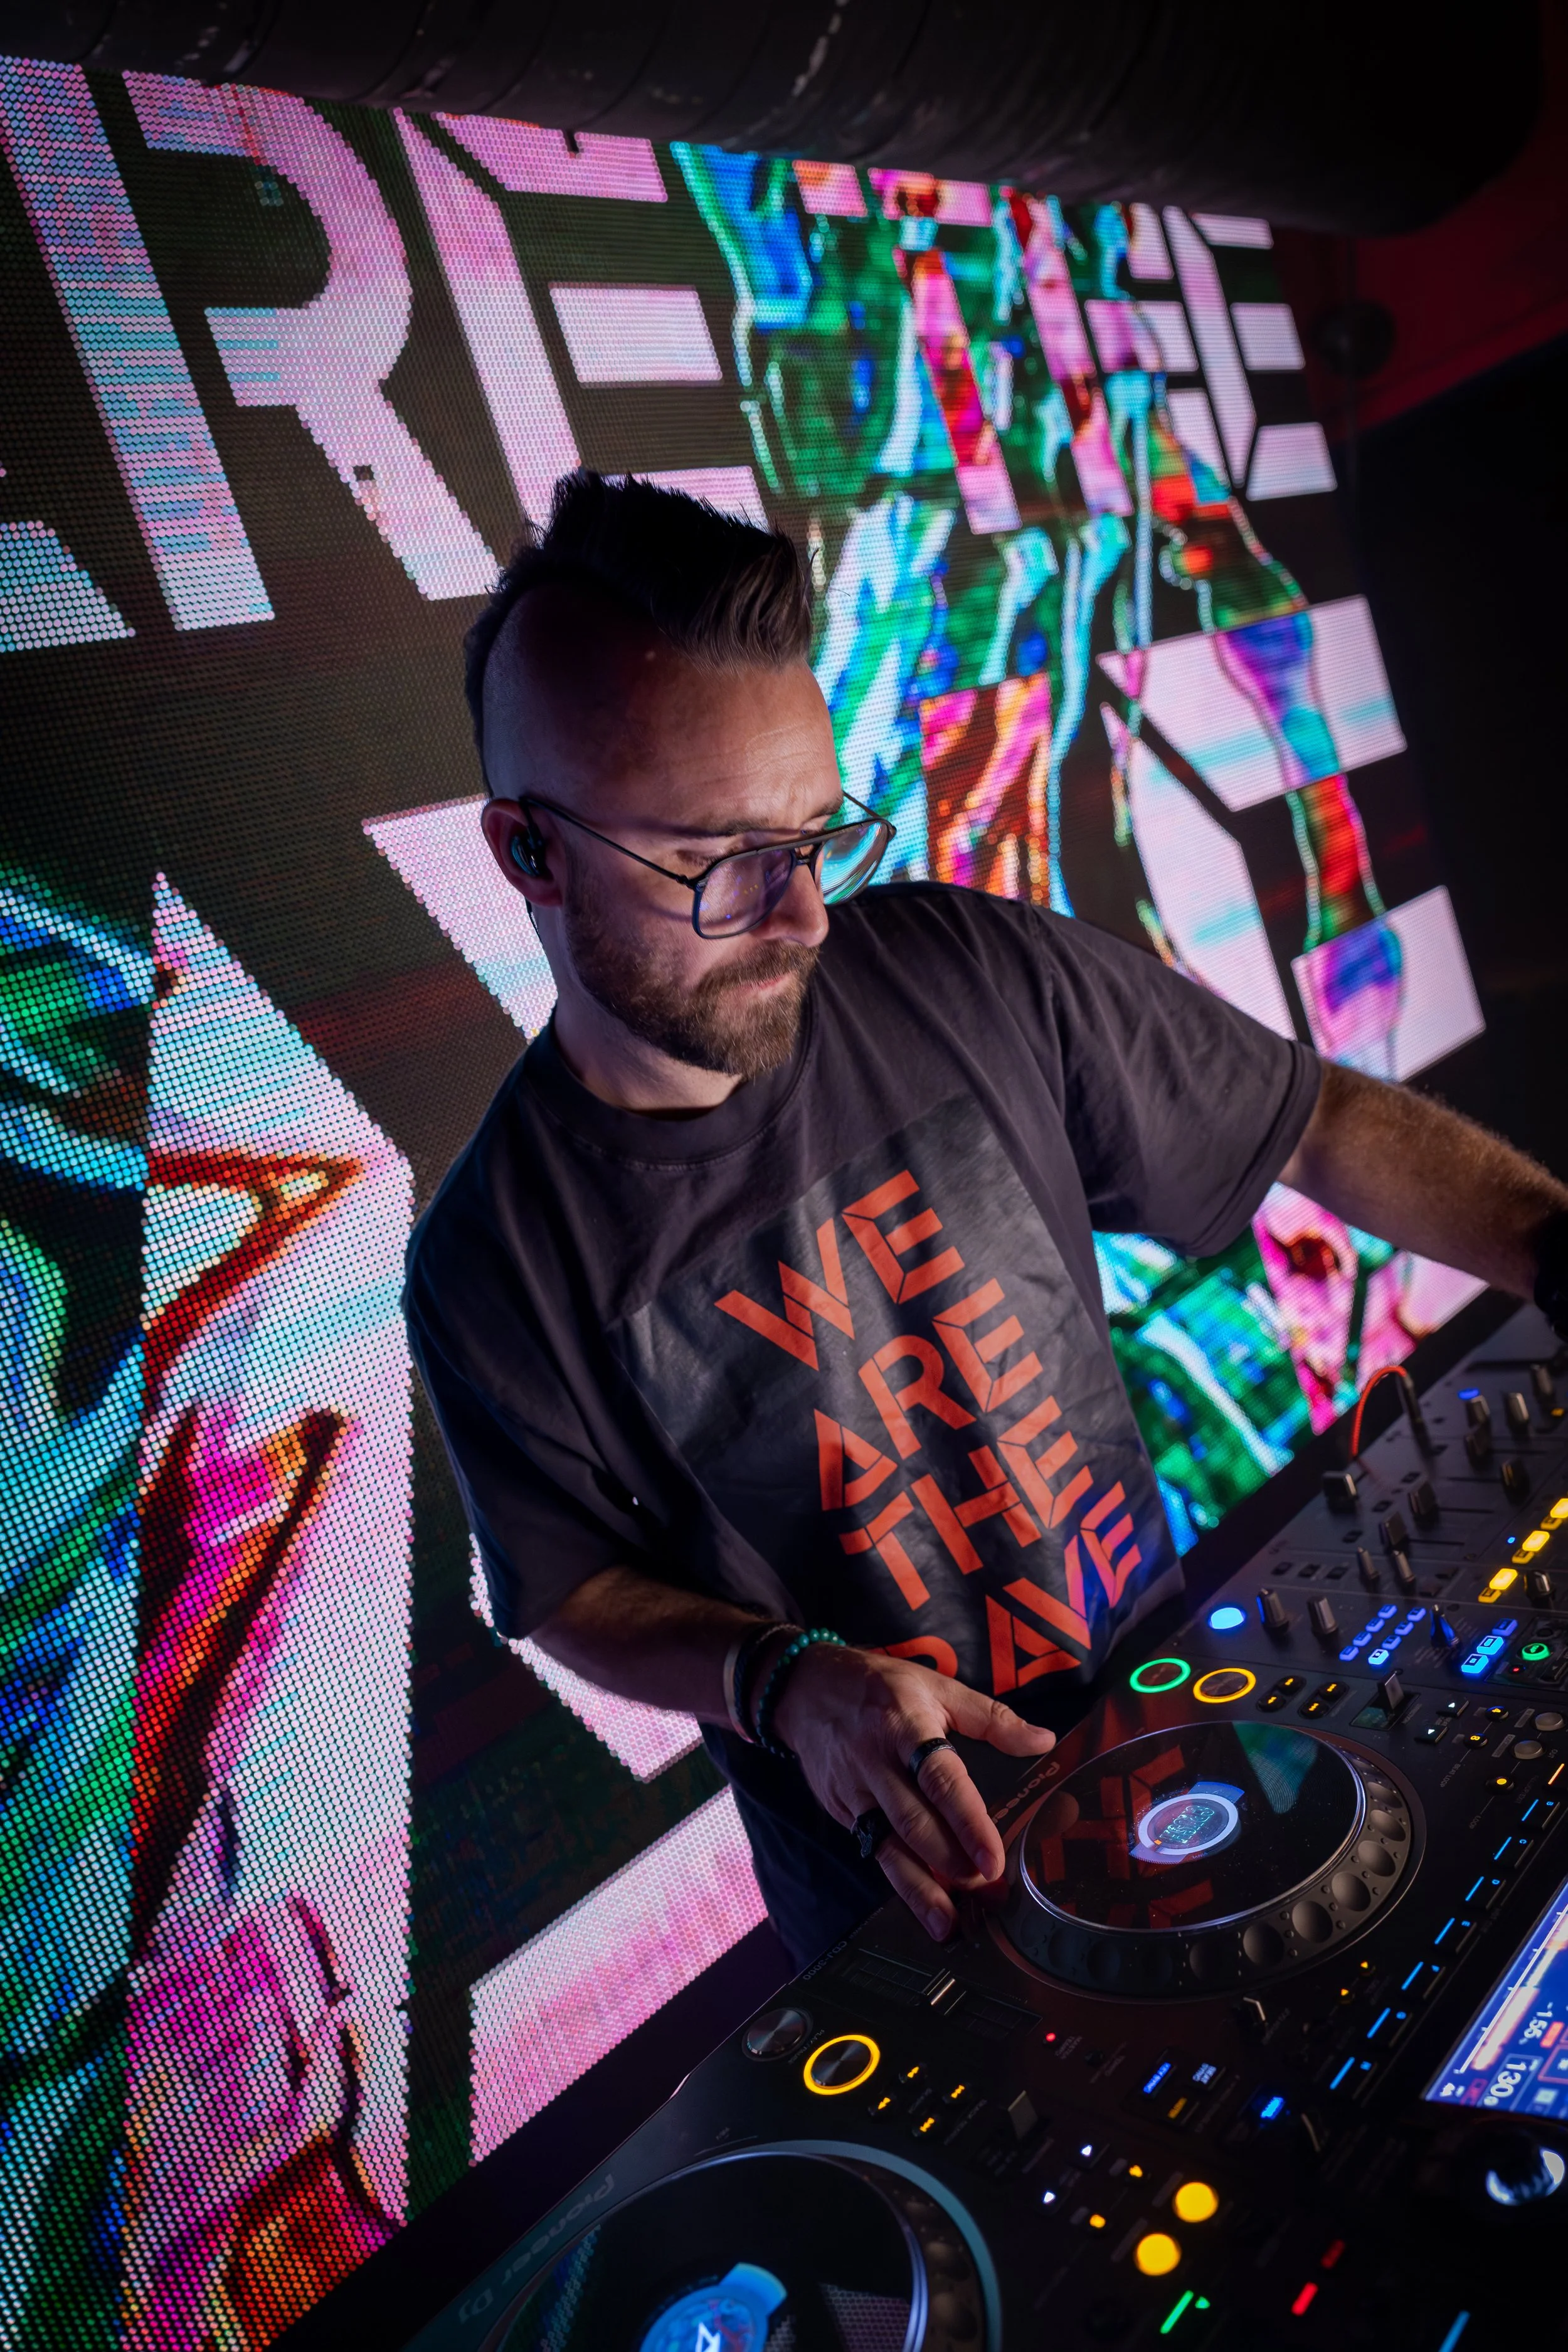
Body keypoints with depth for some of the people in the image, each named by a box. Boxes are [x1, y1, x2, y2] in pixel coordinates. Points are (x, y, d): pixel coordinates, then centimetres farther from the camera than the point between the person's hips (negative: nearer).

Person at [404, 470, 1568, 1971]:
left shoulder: (976, 975, -16)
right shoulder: (493, 1268, -20)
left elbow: (1317, 1119, -5)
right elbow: (578, 1589, -7)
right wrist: (786, 1681, -25)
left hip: (1168, 1692, 3)